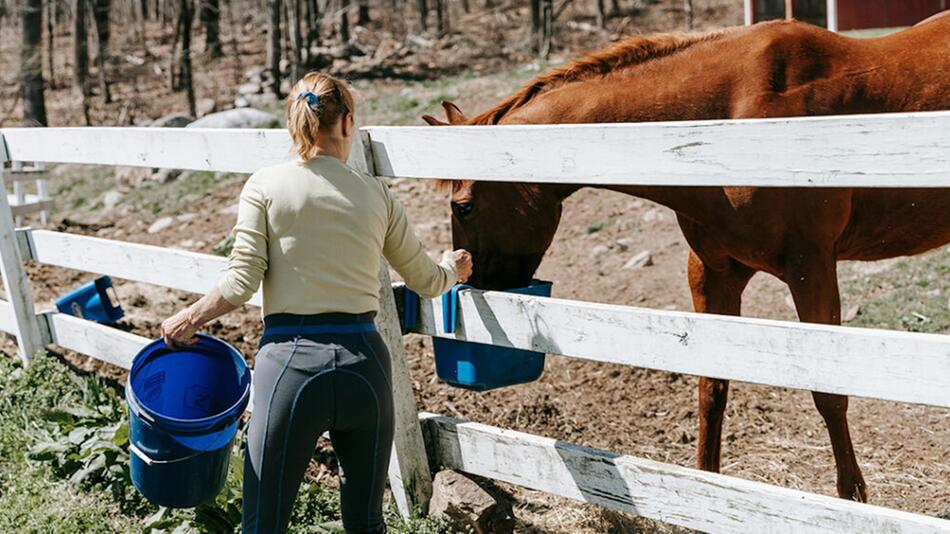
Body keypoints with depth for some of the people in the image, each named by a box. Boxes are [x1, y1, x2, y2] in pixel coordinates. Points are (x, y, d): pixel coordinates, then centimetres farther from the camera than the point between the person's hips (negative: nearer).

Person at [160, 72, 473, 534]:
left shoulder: (265, 186, 0)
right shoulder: (376, 194, 8)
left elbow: (242, 282, -5)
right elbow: (426, 281, 17)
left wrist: (189, 319, 12)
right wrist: (454, 267, 39)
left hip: (292, 360, -2)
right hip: (364, 361, 3)